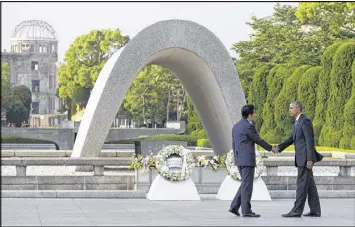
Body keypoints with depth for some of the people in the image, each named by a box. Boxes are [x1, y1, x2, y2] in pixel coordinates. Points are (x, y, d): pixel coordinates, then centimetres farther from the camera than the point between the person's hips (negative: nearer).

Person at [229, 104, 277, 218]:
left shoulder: (236, 126, 13)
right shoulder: (248, 126, -13)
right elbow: (258, 140, -7)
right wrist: (271, 148, 6)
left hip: (239, 160, 9)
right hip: (248, 159, -9)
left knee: (245, 184, 15)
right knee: (247, 185, -5)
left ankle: (234, 206, 8)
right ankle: (246, 210, -3)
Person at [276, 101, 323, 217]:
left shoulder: (305, 121, -14)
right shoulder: (297, 122, 18)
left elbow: (310, 141, -18)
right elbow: (292, 139, 20)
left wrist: (310, 159, -22)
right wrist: (279, 147, 4)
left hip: (306, 157, -10)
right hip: (302, 157, 10)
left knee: (302, 184, -8)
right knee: (309, 184, 9)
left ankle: (297, 210, -7)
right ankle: (315, 210, 10)